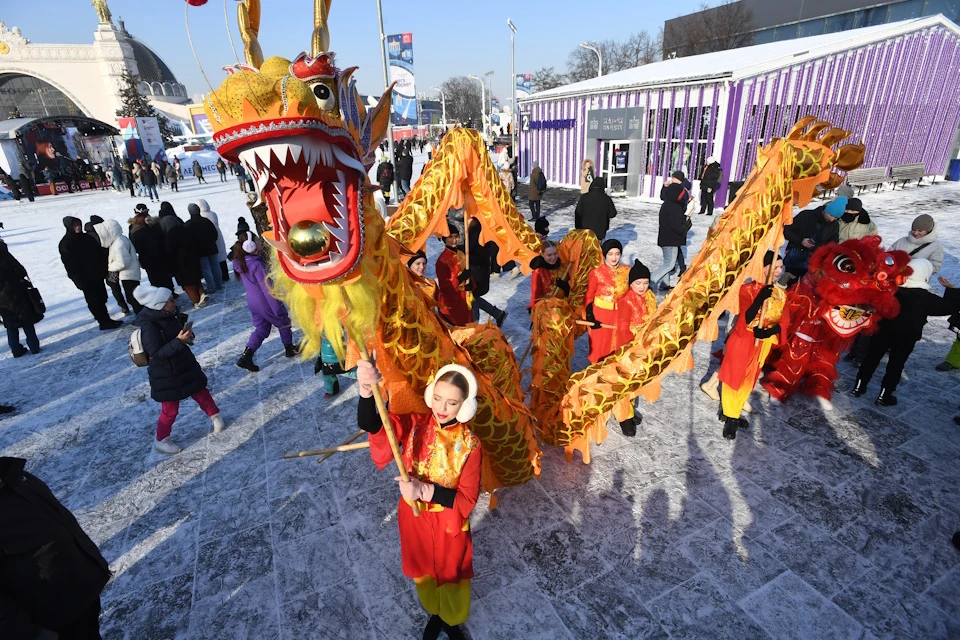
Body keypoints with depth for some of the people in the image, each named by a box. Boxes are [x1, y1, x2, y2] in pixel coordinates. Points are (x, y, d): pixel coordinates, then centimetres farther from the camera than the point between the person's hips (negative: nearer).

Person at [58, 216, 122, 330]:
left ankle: (103, 317, 26)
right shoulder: (65, 244, -8)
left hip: (97, 275, 6)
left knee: (102, 298, 12)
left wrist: (103, 270, 12)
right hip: (86, 278, -6)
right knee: (94, 301, -2)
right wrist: (80, 280, -18)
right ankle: (104, 322, 2)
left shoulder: (86, 237, 11)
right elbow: (70, 265, -13)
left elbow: (99, 253, 16)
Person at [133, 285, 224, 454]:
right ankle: (161, 441, 27)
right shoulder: (149, 327, -26)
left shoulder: (168, 316, -3)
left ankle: (215, 416, 42)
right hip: (165, 375, -7)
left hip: (184, 364, 7)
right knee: (170, 410, 6)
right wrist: (179, 341, -36)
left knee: (200, 391, 19)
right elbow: (157, 354, -27)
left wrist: (186, 335, -9)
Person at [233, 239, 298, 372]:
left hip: (252, 301, 7)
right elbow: (266, 288, -22)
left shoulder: (239, 264, 2)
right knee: (283, 322, 16)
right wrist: (278, 308, -19)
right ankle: (289, 349, 31)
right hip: (265, 301, -7)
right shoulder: (256, 264, -23)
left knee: (261, 329, 17)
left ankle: (246, 357, 7)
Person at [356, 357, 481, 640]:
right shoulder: (415, 423, -19)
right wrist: (367, 392, -55)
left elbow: (467, 500, -20)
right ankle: (435, 613, 59)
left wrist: (425, 490, -33)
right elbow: (371, 425, -35)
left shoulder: (469, 445, -23)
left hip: (449, 524, -2)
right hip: (414, 516, 2)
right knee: (423, 573, 27)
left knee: (450, 577, 23)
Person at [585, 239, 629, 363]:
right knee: (600, 349, 9)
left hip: (621, 315, 3)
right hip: (601, 315, -3)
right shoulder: (596, 274, -13)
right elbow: (588, 297, -6)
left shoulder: (627, 271, -1)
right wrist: (590, 318, -13)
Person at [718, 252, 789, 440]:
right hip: (742, 340, -5)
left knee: (748, 381, 15)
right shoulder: (748, 288, -13)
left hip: (763, 343, 5)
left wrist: (768, 331, -25)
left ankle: (733, 414, 32)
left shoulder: (782, 294, 2)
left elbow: (784, 323, -5)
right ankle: (730, 417, 19)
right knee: (733, 377, 3)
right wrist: (761, 298, -36)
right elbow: (746, 318, -23)